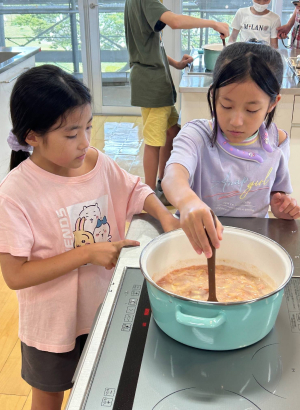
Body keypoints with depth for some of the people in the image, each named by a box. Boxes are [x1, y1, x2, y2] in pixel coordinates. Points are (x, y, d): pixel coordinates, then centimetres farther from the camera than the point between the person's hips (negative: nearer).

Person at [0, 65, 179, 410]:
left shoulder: (98, 163, -13)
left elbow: (135, 190, 4)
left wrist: (164, 215, -16)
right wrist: (87, 253, -29)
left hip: (103, 304, 4)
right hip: (53, 321, -4)